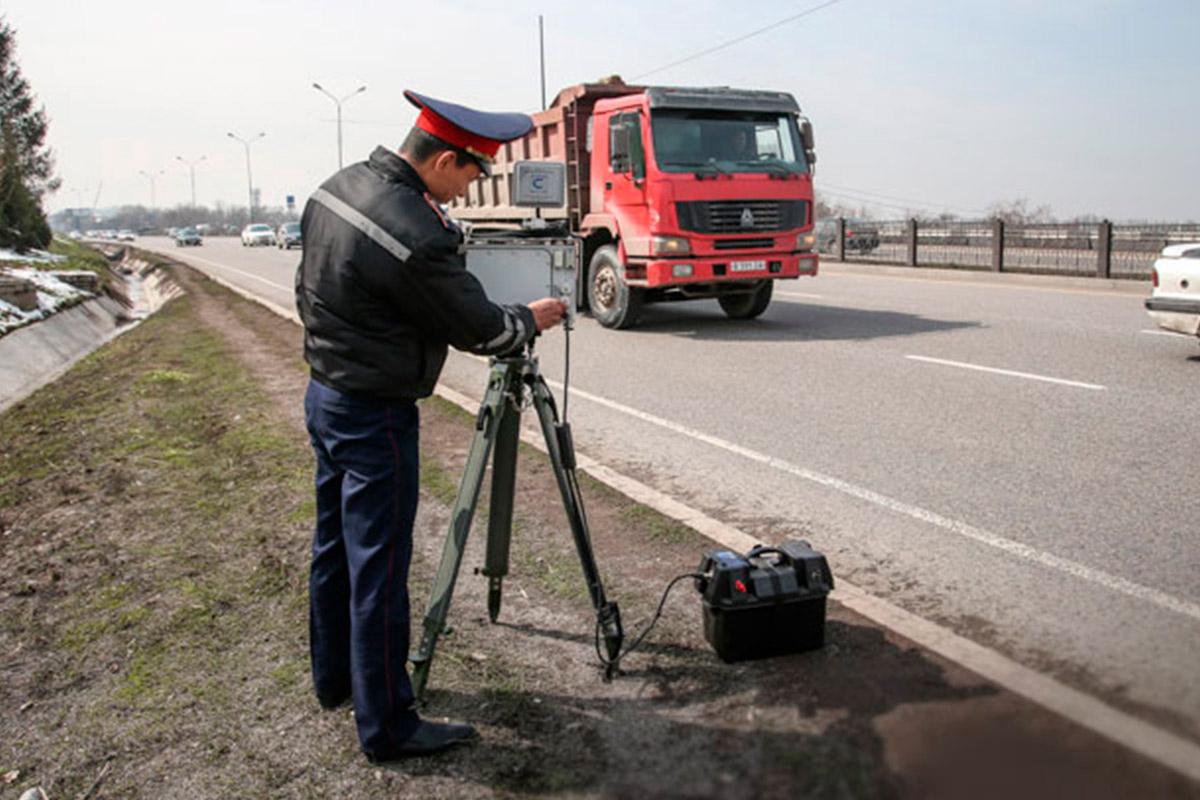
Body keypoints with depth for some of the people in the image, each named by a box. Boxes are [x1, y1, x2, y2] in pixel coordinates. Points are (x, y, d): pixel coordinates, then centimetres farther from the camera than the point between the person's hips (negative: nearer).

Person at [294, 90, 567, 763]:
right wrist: (531, 321, 5)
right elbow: (477, 329, -14)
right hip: (375, 416, -10)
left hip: (324, 395, 10)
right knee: (378, 571, 0)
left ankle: (334, 678, 38)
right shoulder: (417, 238, -27)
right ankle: (388, 727, 14)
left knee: (335, 547, 21)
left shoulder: (338, 186, 2)